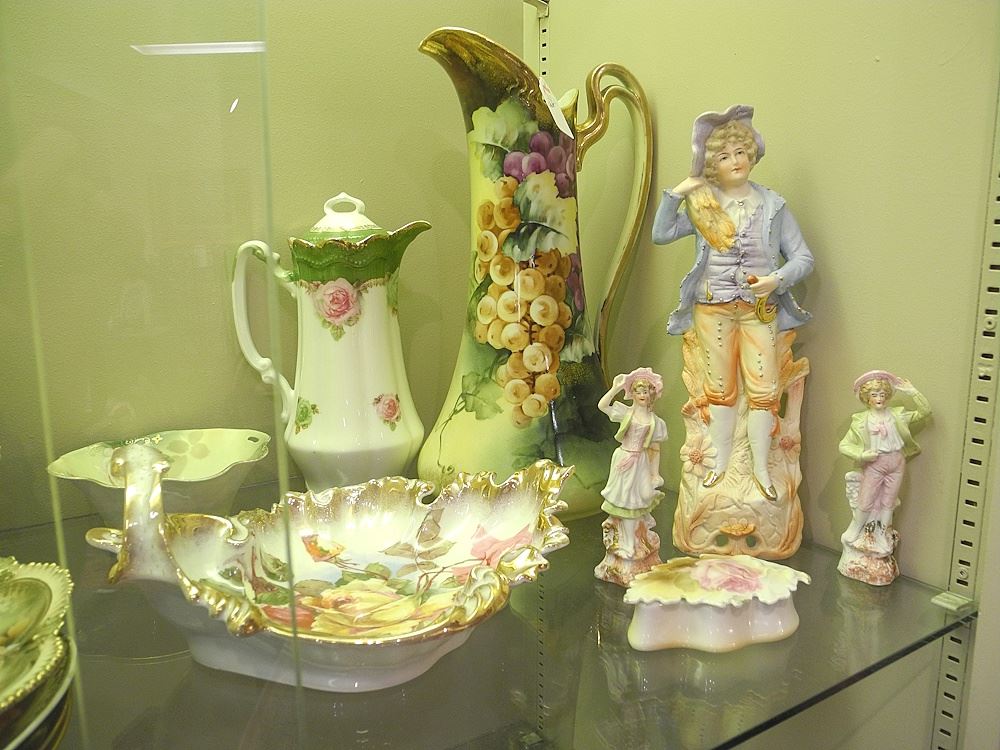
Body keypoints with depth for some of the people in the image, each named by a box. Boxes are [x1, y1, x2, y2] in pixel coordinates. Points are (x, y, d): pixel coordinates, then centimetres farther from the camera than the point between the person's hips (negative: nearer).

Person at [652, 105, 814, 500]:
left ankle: (761, 468, 14)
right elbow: (660, 234, -4)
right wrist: (675, 194, -13)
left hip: (760, 309, 0)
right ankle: (721, 460, 26)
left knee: (763, 390, 0)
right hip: (713, 309, 1)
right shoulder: (703, 205, 2)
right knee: (720, 389, 11)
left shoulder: (773, 205, 1)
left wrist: (777, 279, -19)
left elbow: (803, 257, 0)